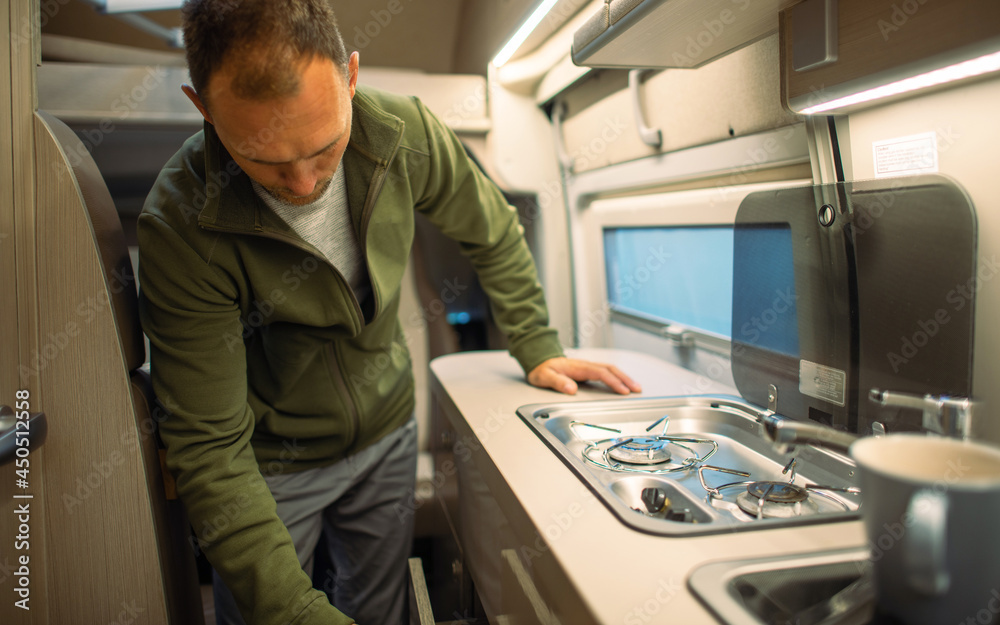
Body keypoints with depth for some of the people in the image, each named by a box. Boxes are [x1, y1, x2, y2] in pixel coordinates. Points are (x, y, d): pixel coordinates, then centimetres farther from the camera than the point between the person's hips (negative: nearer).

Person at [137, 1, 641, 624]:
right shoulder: (181, 224, -27)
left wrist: (537, 348, -1)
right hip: (271, 466, -2)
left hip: (387, 433, 3)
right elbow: (210, 448, -26)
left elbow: (495, 234, 0)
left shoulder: (403, 133, -19)